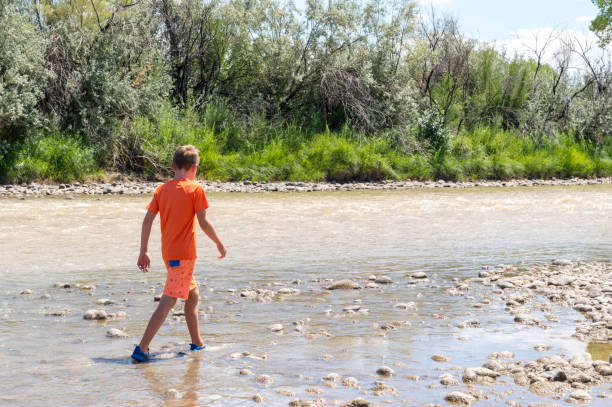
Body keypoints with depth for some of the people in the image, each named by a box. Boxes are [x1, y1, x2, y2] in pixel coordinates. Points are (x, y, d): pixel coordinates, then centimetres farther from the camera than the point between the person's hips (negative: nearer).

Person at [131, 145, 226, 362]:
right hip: (184, 253, -7)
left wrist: (143, 252, 8)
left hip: (168, 252, 7)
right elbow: (204, 223, -11)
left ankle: (197, 343, 28)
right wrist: (220, 244, 3)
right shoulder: (195, 189, -7)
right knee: (168, 301, -8)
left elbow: (147, 221, 3)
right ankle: (142, 348, -13)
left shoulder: (161, 189, 8)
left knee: (193, 295, 21)